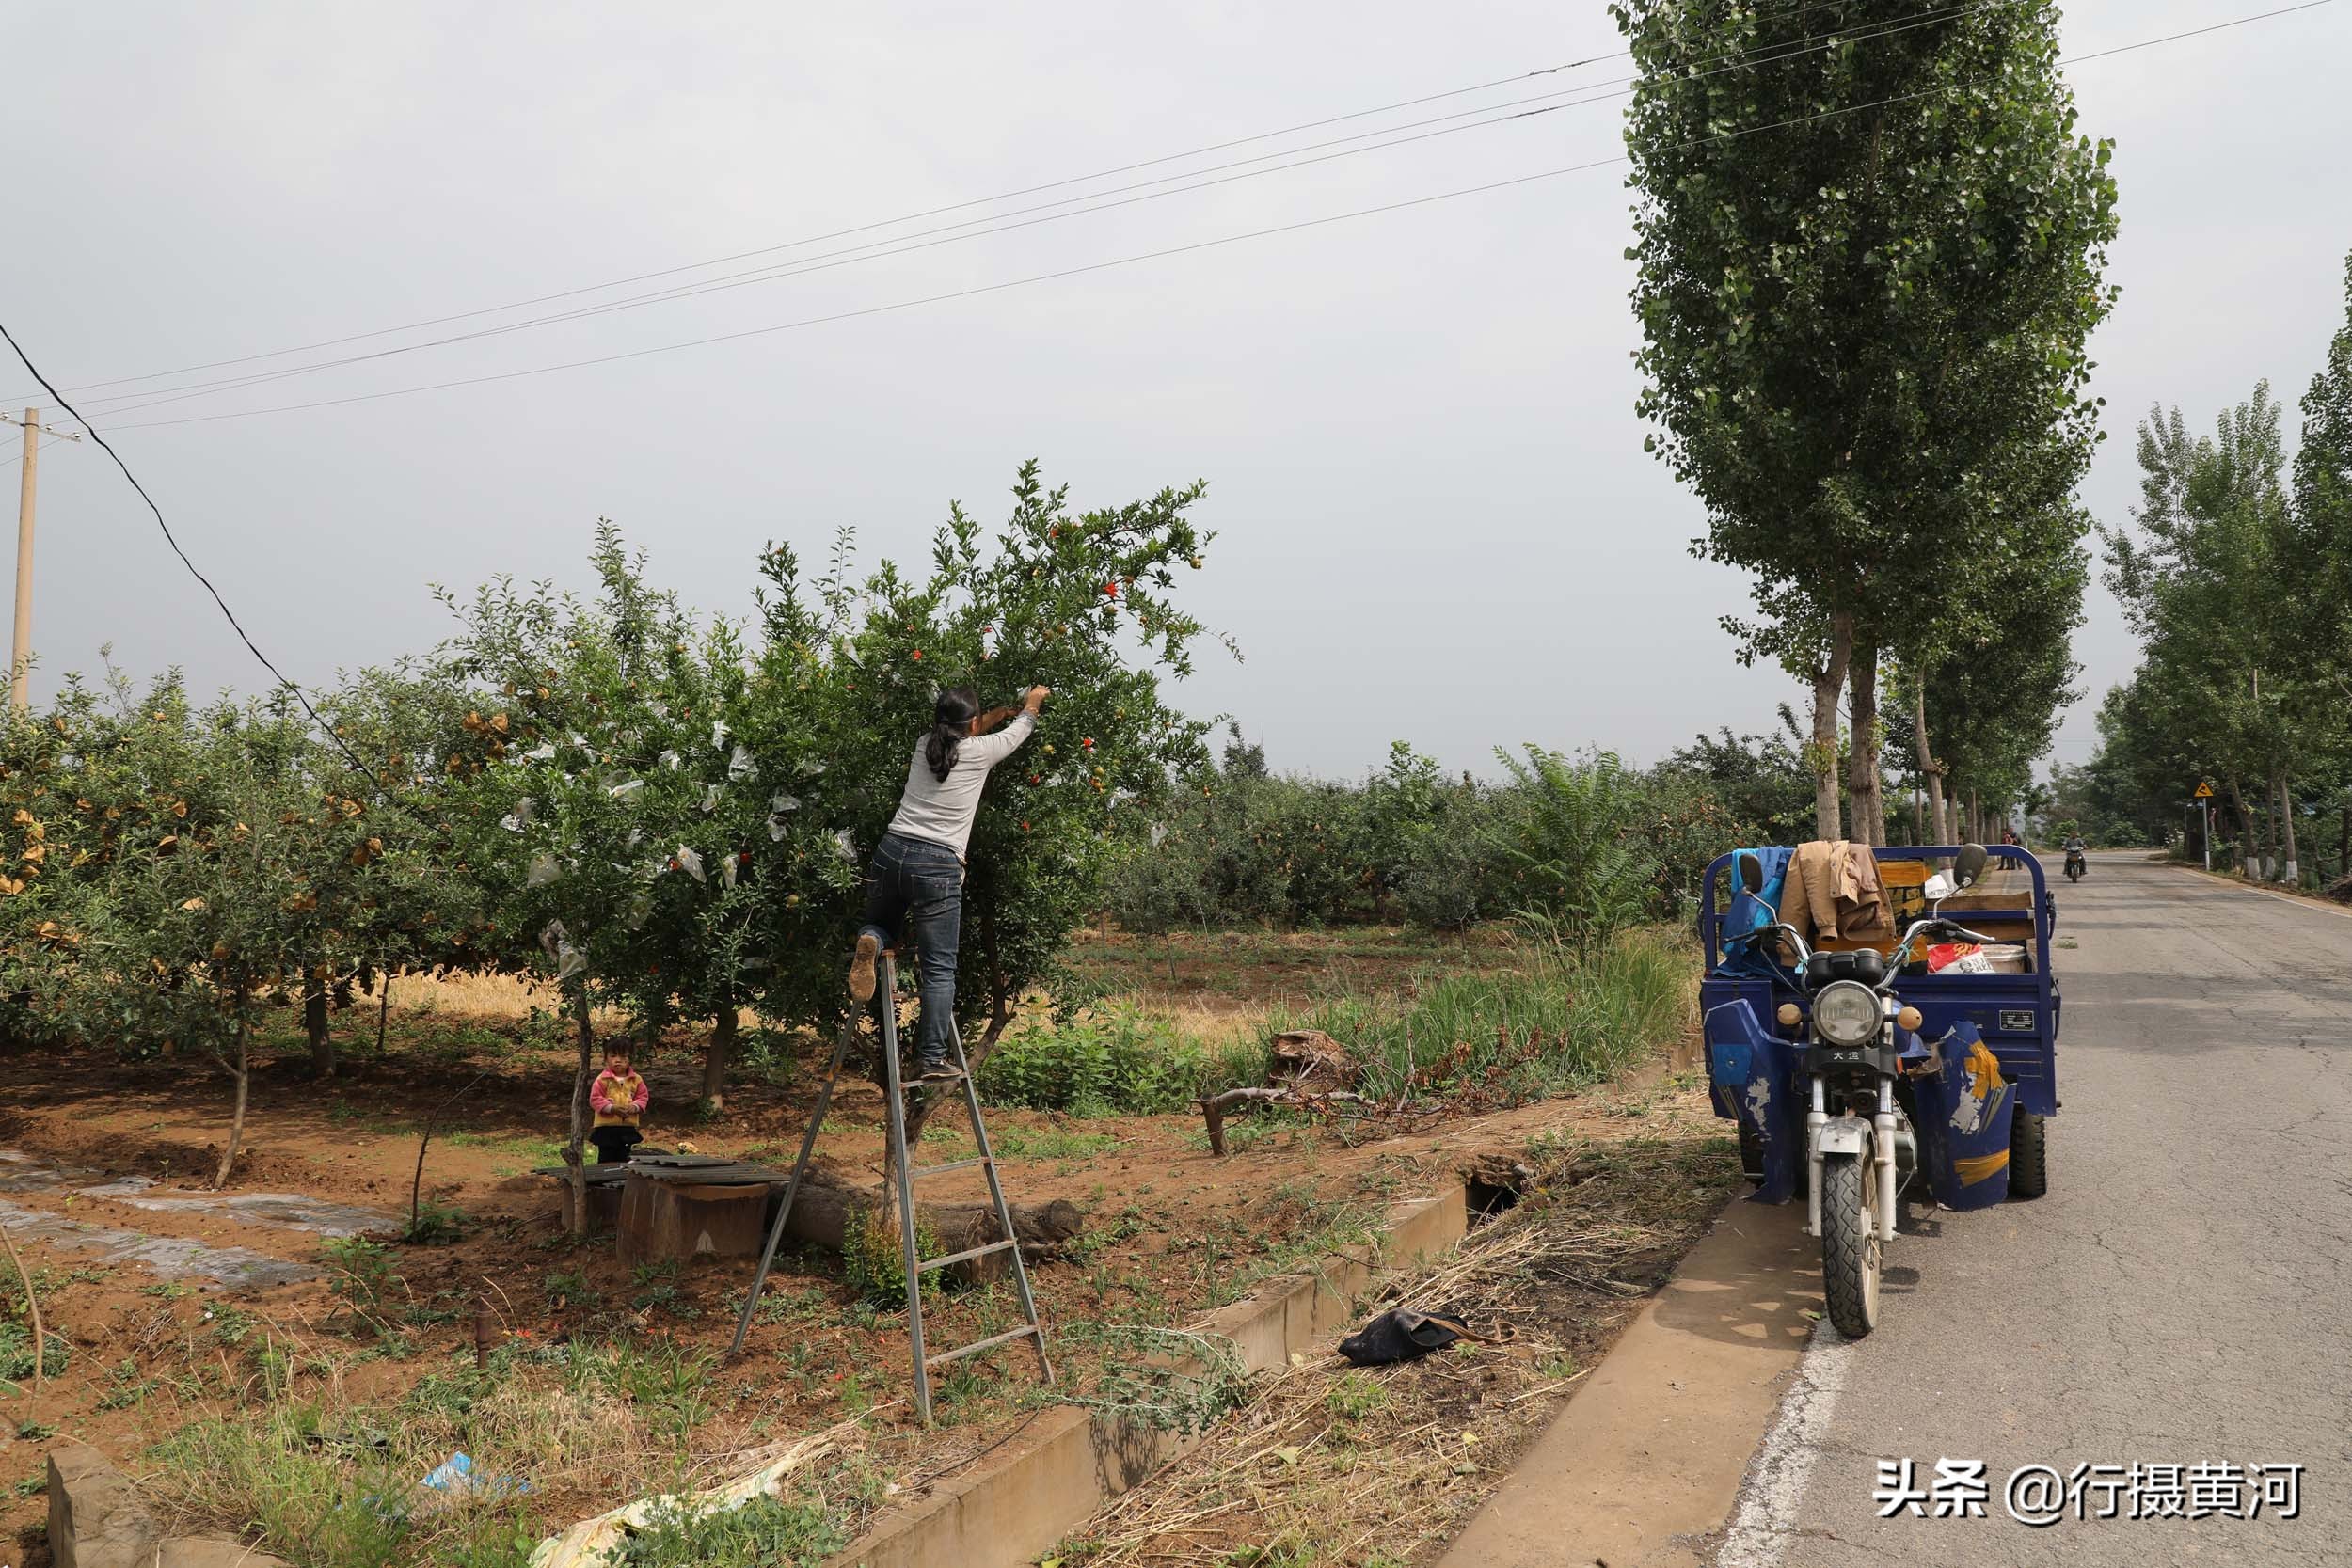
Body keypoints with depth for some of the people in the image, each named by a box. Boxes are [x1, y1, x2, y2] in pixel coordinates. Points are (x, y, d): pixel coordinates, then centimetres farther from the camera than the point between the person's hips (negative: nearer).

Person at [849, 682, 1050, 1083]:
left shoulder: (924, 746, 13)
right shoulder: (979, 751, 0)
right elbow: (1019, 731, 22)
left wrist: (1002, 711, 48)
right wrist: (1032, 705, 43)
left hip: (891, 853, 4)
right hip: (937, 867, -4)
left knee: (883, 926, 30)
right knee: (939, 969, 3)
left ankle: (870, 943, -7)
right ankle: (933, 1060, -1)